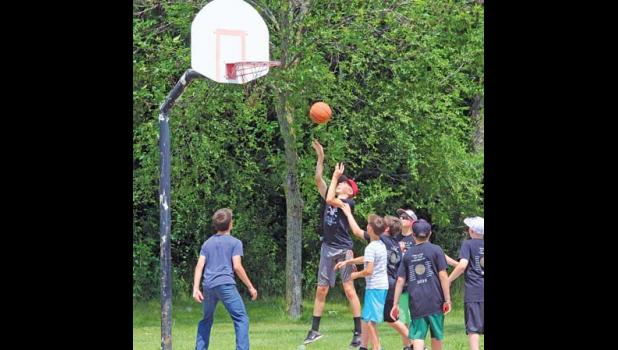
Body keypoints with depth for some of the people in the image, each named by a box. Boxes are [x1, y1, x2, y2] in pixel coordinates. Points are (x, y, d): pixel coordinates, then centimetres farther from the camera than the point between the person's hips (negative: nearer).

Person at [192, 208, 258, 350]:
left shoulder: (207, 243, 17)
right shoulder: (235, 242, 3)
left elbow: (199, 266, 7)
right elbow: (237, 266, -6)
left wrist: (195, 289, 2)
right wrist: (250, 287, 0)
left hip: (208, 286, 5)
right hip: (226, 284, -5)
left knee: (206, 320, 20)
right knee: (241, 319, -4)